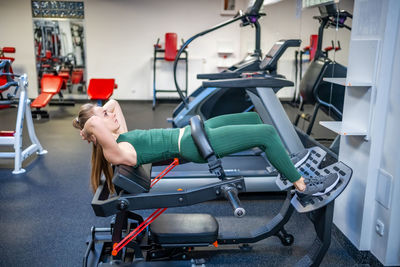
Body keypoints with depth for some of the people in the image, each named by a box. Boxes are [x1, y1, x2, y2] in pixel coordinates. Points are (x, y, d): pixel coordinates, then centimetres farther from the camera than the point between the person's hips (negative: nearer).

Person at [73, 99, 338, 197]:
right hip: (192, 144, -10)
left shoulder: (124, 136, 11)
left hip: (189, 131, 10)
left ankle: (286, 160, 32)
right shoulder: (116, 153, -16)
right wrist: (88, 128, -13)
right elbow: (94, 123, -33)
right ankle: (303, 185, 4)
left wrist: (101, 110, 8)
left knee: (252, 117, 15)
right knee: (267, 132, -12)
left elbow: (114, 103, 23)